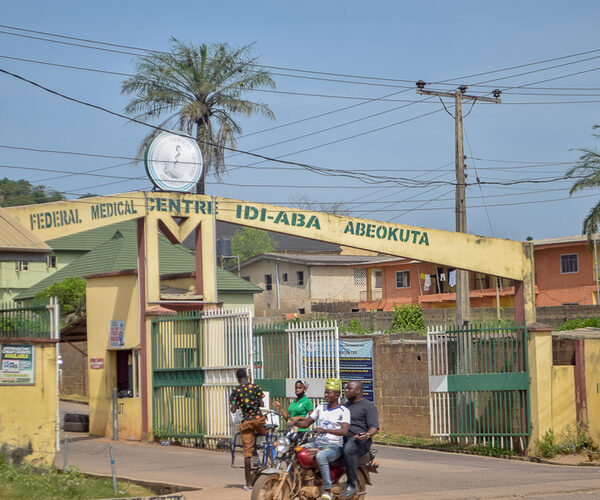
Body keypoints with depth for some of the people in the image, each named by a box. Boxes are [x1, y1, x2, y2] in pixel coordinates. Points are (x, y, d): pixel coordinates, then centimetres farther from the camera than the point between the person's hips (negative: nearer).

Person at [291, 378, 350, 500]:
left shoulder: (343, 411, -5)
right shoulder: (321, 407, 15)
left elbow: (344, 431, -21)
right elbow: (306, 423, 17)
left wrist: (325, 430, -36)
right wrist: (294, 421, -4)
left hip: (334, 446, -7)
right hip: (318, 444, 7)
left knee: (321, 456, -38)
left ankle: (327, 489, -32)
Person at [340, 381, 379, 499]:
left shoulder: (368, 406, 1)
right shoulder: (347, 404, 25)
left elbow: (374, 427, -8)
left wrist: (367, 435, -29)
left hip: (359, 440, -8)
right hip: (342, 438, 8)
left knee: (349, 449, -40)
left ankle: (351, 485, -32)